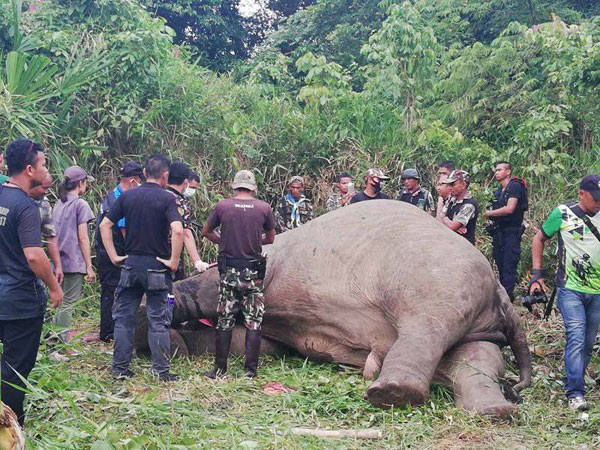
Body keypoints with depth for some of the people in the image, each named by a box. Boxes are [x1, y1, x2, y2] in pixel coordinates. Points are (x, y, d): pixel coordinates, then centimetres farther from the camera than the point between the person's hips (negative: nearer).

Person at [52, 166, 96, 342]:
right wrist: (89, 267, -8)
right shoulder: (80, 204, -8)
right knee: (69, 304, -3)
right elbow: (83, 238, -11)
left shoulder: (59, 204, 13)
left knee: (62, 302, 15)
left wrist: (56, 260, 19)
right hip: (74, 262, -7)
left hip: (59, 261, 7)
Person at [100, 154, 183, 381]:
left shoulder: (127, 196, 4)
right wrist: (173, 261, -13)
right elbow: (178, 231, -23)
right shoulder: (166, 198, -9)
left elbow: (104, 225, 3)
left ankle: (120, 369, 15)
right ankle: (161, 371, 8)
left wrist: (114, 256, 5)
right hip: (157, 267, -3)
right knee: (158, 321, 5)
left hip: (130, 264, 3)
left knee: (124, 318, 11)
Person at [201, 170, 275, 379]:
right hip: (253, 271, 0)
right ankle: (250, 369, 8)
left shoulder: (222, 206, -3)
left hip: (229, 270, 0)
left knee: (225, 320, 9)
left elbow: (206, 232, 10)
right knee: (253, 321, 7)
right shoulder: (264, 208, -2)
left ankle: (220, 368, 13)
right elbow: (270, 239, 11)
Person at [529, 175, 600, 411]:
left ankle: (575, 380, 25)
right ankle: (575, 394, -16)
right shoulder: (563, 214, -2)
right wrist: (536, 274, 0)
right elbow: (539, 239, 8)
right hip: (570, 288, -4)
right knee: (576, 337, -15)